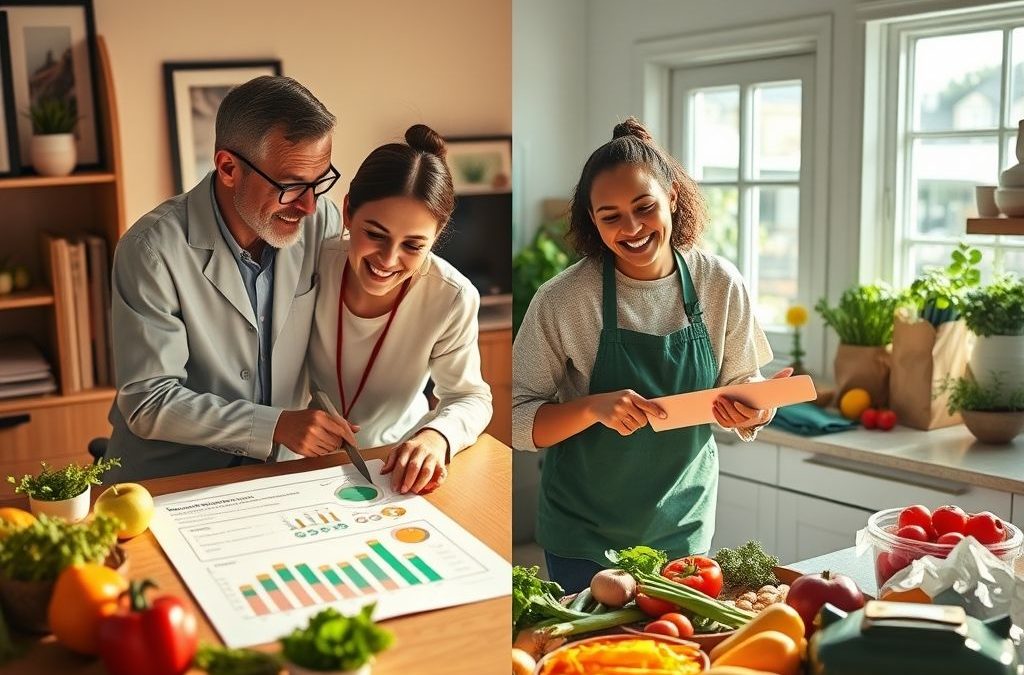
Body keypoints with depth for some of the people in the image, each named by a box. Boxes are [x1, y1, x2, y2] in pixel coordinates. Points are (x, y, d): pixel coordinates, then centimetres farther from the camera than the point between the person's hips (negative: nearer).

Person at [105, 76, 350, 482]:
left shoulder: (321, 221, -5)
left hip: (273, 473, 2)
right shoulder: (153, 250, -17)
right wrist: (276, 425, -21)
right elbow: (148, 403, -15)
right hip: (165, 481, -1)